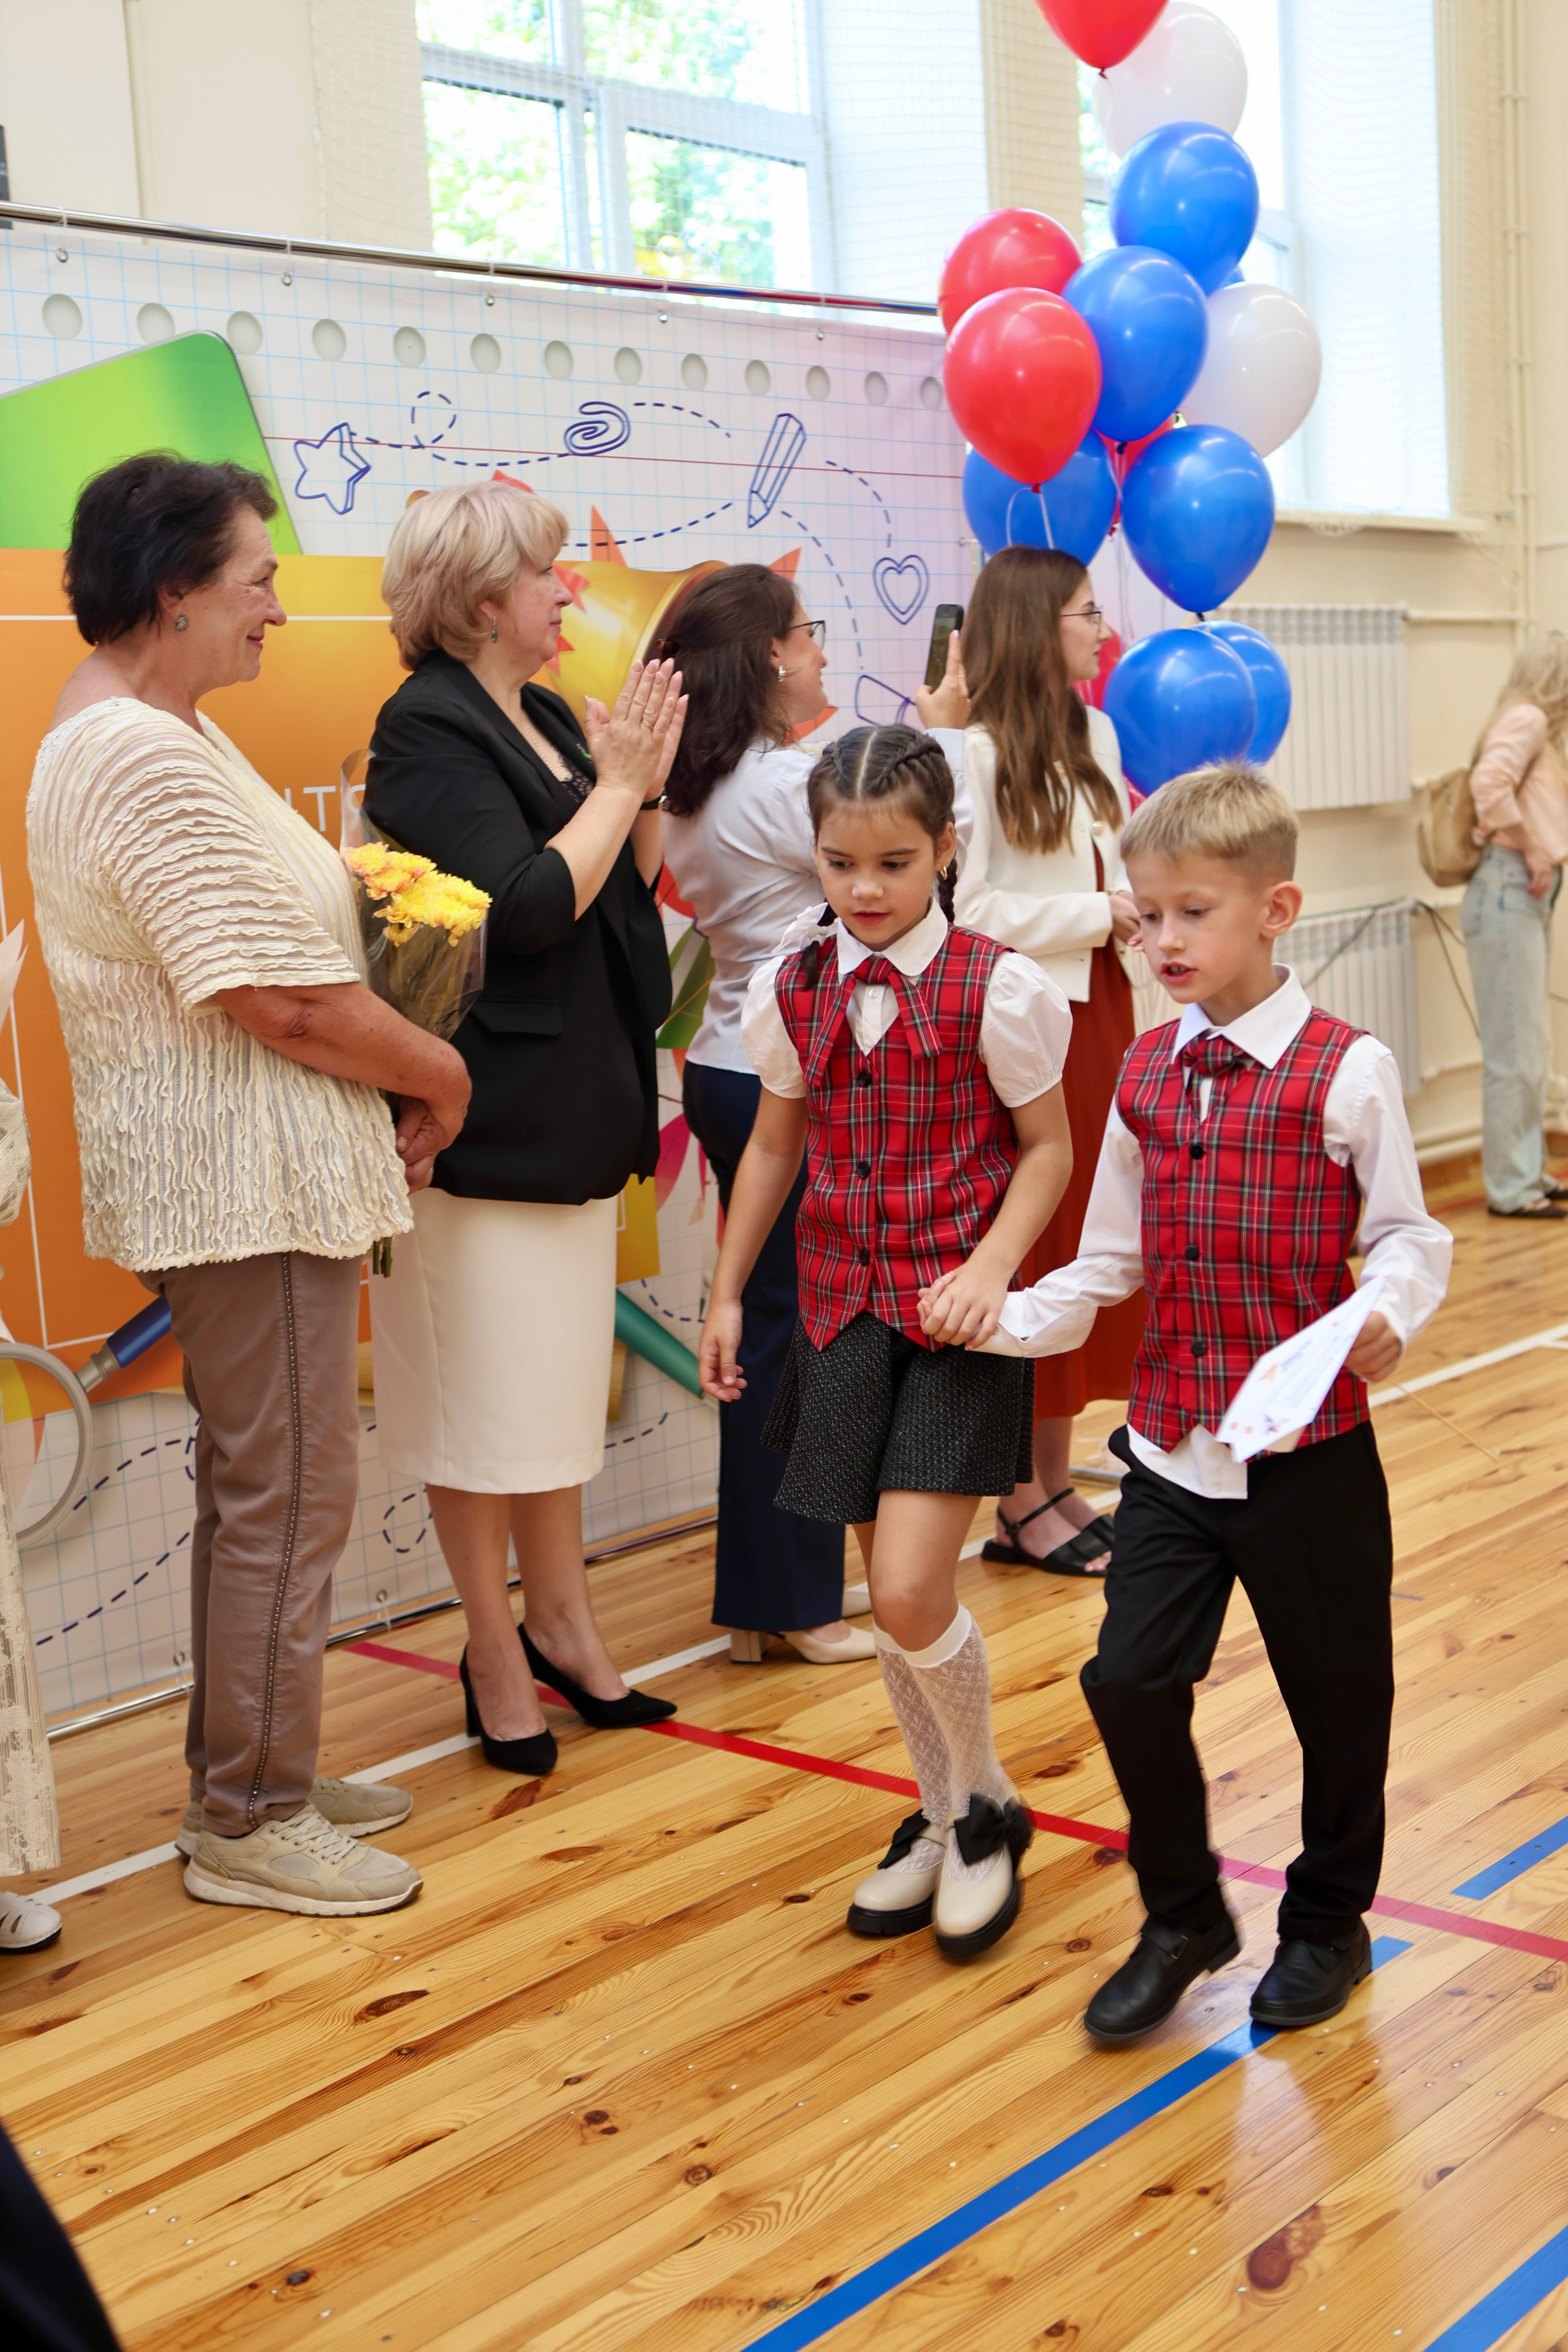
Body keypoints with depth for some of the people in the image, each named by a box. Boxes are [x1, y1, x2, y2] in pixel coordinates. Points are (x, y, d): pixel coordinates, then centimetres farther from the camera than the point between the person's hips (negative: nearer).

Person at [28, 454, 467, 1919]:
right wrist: (440, 1076, -7)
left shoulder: (115, 732, 14)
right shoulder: (152, 759, -20)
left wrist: (395, 1087, 7)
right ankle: (250, 1826, 12)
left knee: (256, 1481, 18)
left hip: (229, 1174, 11)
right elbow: (292, 1004, -23)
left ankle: (247, 1776, 32)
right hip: (244, 1180, -11)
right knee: (287, 1493, -1)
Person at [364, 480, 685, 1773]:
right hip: (486, 1119, -8)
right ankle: (494, 1646, 15)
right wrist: (618, 782, -13)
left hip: (577, 1107, 9)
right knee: (483, 1387, 2)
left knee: (559, 1375, 15)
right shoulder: (429, 730, -13)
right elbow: (531, 907, -23)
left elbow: (630, 886, 15)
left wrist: (647, 783, 0)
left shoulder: (547, 720, 12)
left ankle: (559, 1619, 27)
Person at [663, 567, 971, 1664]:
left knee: (771, 1325, 14)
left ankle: (784, 1579, 23)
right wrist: (943, 733, 4)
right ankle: (790, 1603, 9)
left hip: (728, 1070, 9)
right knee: (799, 1330, -1)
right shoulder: (790, 781, -17)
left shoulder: (699, 792, 10)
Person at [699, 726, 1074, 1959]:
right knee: (893, 1595, 11)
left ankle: (989, 1807, 16)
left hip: (953, 1314, -4)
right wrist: (727, 1294, 15)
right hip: (844, 1309, 5)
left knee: (910, 1591, -11)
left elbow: (1048, 1148, -2)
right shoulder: (792, 988, 3)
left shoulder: (994, 988, -10)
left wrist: (990, 1269, -16)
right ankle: (945, 1815, 32)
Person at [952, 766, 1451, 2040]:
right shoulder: (1147, 1074, 7)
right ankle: (1183, 1917, 23)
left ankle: (1328, 1921, 35)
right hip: (1172, 1444, 4)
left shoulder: (1346, 1073, -9)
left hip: (1308, 1447, -4)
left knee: (1335, 1693, 10)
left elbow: (1409, 1239, -7)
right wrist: (1011, 1319, 0)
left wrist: (1385, 1318, -27)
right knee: (1130, 1677, -1)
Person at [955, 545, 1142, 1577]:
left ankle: (1056, 1484, 22)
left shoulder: (1096, 734, 11)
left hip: (1098, 1009, 8)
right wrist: (1096, 917, -14)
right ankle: (1023, 1502, 11)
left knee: (1089, 1247, 11)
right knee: (1031, 1255, -1)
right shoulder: (976, 755, -14)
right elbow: (967, 911, -19)